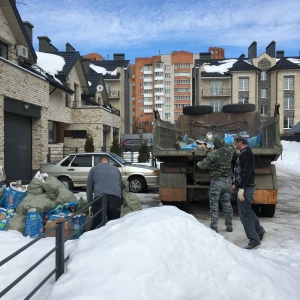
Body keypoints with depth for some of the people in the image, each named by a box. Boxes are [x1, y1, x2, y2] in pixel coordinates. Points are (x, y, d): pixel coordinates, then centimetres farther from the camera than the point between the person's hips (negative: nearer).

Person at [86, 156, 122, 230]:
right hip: (116, 198, 2)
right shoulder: (116, 169, 30)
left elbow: (89, 189, 23)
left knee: (96, 225, 2)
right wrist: (120, 203, 43)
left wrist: (90, 203, 32)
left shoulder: (94, 169, 23)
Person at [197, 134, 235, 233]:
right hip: (227, 180, 6)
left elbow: (203, 165, -11)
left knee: (214, 205, 2)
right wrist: (223, 144, 24)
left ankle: (214, 227, 3)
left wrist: (198, 163, 9)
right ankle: (229, 226, 22)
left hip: (216, 181, -5)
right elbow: (233, 147, 25)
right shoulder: (229, 150, -1)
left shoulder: (213, 154, -18)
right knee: (227, 204, 14)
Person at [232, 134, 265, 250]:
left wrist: (241, 188, -28)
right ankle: (259, 230, 36)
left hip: (246, 188, -10)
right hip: (245, 187, 10)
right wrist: (236, 184, 25)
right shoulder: (244, 153, 15)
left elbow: (246, 172, -26)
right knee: (247, 211, 22)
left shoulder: (246, 154, -18)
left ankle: (254, 240, 3)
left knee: (245, 214, -5)